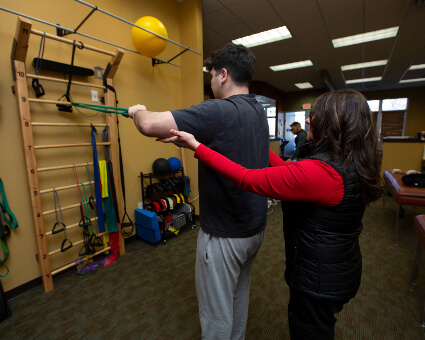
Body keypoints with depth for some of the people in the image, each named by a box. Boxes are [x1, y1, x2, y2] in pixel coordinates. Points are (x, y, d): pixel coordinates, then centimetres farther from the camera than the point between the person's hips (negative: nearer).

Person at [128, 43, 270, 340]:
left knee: (216, 314, 16)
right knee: (239, 298, 29)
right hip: (254, 227, 9)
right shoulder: (259, 111, 4)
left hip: (225, 234, -8)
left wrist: (138, 111, -4)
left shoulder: (219, 112, -24)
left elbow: (150, 125, -26)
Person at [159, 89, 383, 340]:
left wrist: (196, 146, -24)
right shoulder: (351, 165, -2)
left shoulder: (319, 171, -33)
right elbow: (289, 172, 2)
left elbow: (247, 179, -31)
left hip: (319, 281, -8)